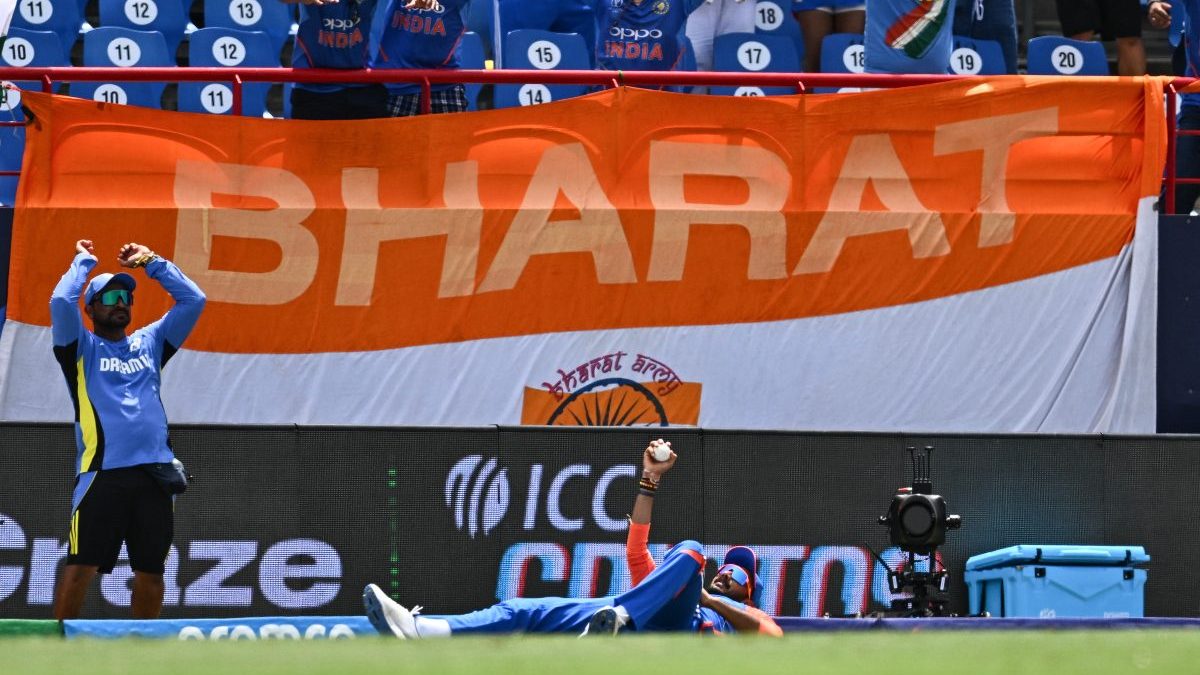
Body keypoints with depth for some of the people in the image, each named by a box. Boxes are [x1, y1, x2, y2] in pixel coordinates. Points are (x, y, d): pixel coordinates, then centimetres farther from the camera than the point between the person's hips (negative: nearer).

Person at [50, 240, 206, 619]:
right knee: (81, 566, -10)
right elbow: (61, 302, -8)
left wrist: (151, 261, 17)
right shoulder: (82, 347, 9)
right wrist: (84, 261, 6)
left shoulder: (149, 343, 21)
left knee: (150, 570, 5)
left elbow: (193, 300, 17)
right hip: (102, 472, -4)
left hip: (154, 473, 4)